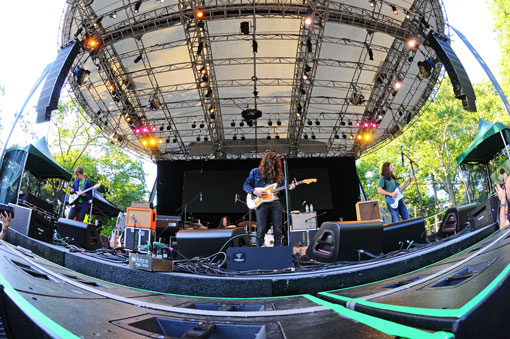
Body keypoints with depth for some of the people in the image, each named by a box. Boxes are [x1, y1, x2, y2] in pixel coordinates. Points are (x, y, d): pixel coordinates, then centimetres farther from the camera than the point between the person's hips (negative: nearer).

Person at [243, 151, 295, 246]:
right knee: (261, 231, -3)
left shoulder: (278, 173, 14)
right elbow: (245, 185, 7)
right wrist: (254, 191, -10)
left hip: (276, 203, 3)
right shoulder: (255, 172, 6)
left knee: (278, 231, 1)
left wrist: (288, 188, -5)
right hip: (261, 203, -3)